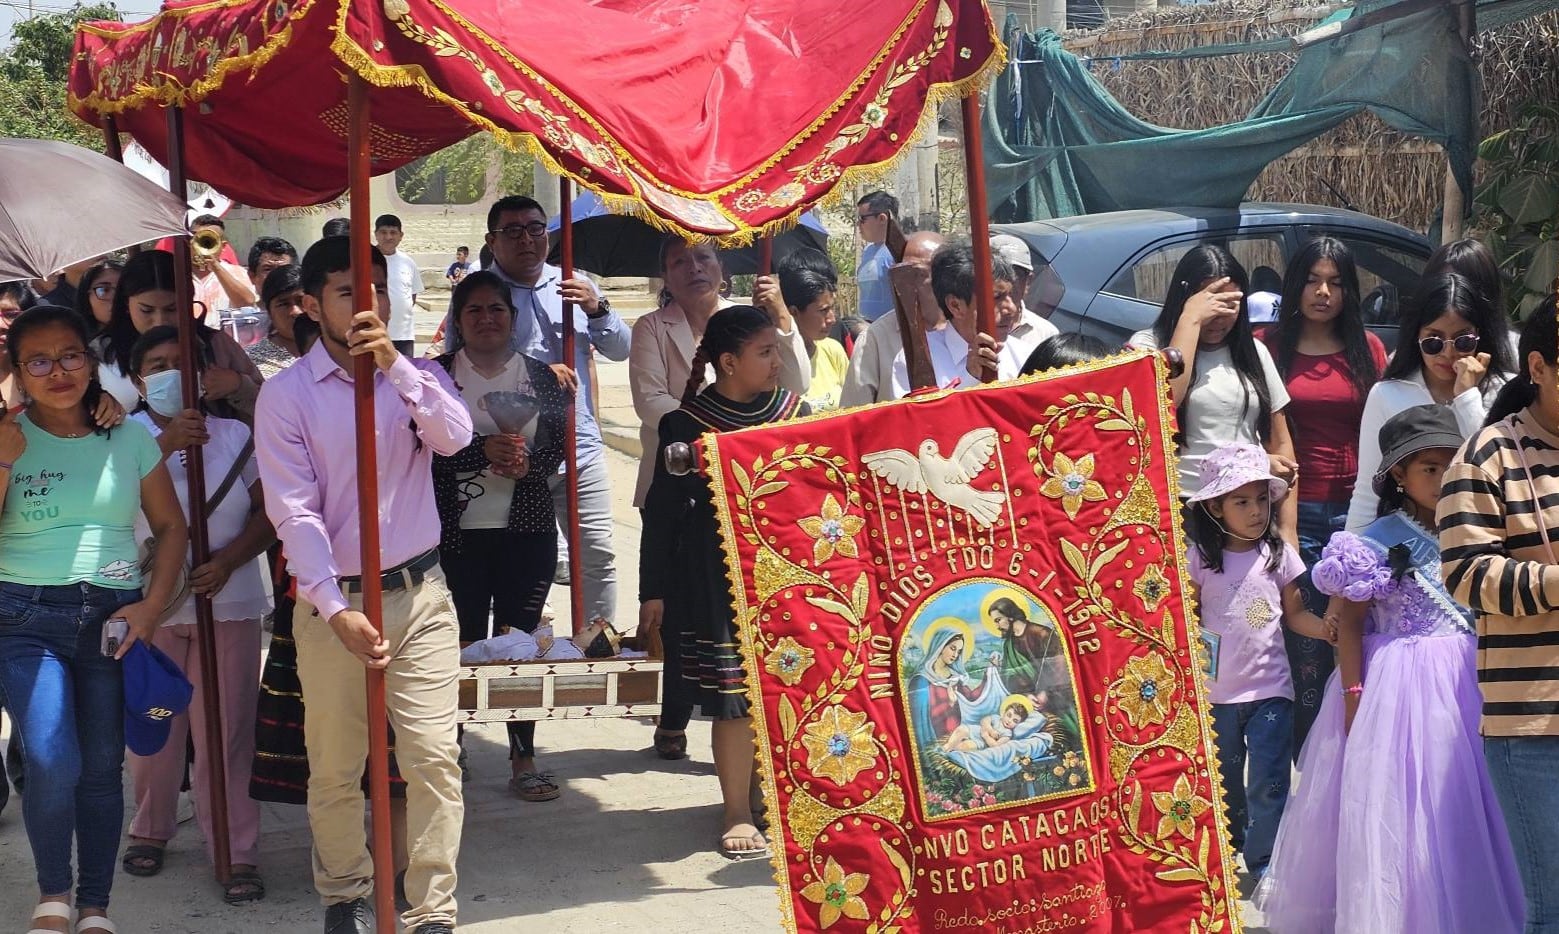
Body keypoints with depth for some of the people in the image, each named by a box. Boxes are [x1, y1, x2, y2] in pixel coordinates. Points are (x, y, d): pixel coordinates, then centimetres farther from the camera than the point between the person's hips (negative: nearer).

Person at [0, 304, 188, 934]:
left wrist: (151, 606, -2)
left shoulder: (130, 436, 5)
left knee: (103, 768, 5)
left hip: (113, 616, 2)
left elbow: (171, 527, 10)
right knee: (52, 763, -17)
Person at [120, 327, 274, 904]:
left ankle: (237, 853, 4)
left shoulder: (236, 435, 7)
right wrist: (165, 444, -26)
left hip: (228, 602, 0)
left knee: (227, 733, -1)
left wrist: (226, 562, -13)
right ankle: (150, 830, 28)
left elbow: (268, 513, 3)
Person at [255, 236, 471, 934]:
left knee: (435, 757, -6)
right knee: (335, 768, 9)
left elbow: (455, 438, -14)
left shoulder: (416, 374, 6)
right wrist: (337, 612, -20)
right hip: (332, 601, -1)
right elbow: (294, 511, -10)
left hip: (420, 593, 2)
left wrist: (394, 364, -27)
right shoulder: (286, 394, -4)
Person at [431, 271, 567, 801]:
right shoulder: (437, 375, 1)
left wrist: (527, 462, -13)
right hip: (457, 532, -2)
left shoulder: (540, 377, 8)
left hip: (527, 529, 2)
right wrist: (485, 450, -21)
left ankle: (523, 760, 10)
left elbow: (558, 447, 7)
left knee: (521, 639, 3)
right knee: (465, 641, -1)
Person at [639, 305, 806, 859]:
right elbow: (663, 509, 0)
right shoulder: (686, 423, -4)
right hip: (715, 574, -3)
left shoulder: (795, 412, 5)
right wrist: (653, 590, 0)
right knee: (733, 697, -2)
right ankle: (737, 811, 10)